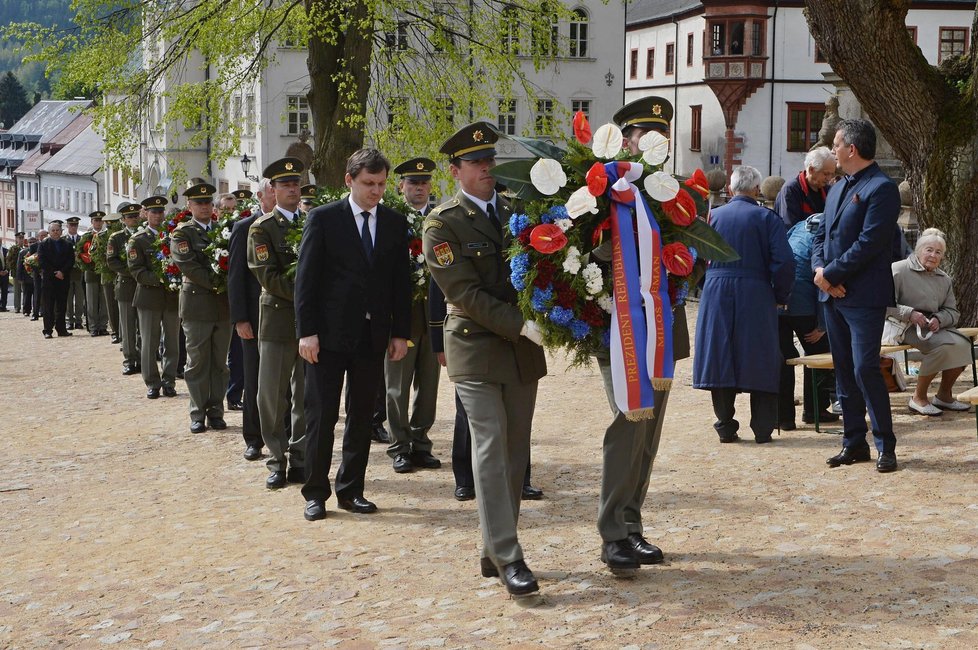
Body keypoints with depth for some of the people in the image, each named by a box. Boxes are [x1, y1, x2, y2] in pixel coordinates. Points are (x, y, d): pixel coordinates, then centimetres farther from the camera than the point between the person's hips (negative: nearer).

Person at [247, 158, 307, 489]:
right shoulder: (261, 228, 0)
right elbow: (268, 277, -9)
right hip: (278, 318, -3)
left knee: (307, 395, 6)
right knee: (272, 395, -2)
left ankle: (299, 459, 14)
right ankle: (276, 461, 8)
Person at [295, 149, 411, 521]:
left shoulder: (395, 223, 9)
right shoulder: (323, 219, -2)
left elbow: (401, 281, 10)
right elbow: (306, 278, -5)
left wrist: (400, 333, 4)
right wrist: (306, 331, -11)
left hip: (373, 335, 4)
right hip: (329, 335, -4)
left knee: (362, 416, 9)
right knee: (321, 416, 0)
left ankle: (351, 490, 19)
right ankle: (315, 493, 10)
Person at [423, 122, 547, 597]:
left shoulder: (516, 211, 10)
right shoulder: (442, 224, -6)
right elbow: (465, 293, -13)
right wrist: (521, 325, -20)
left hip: (522, 349, 6)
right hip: (477, 348, -5)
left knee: (516, 452, 6)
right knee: (490, 447, -10)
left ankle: (492, 552, 16)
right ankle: (507, 558, -10)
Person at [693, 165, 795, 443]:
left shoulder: (712, 216, 6)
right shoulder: (766, 218, -3)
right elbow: (784, 262, -9)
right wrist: (779, 296, 3)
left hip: (716, 295, 2)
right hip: (755, 295, -2)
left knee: (720, 358, 8)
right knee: (760, 361, 7)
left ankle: (725, 427, 10)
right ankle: (762, 429, 10)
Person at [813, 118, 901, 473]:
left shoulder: (882, 188, -11)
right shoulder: (837, 189, 17)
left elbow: (868, 243, -18)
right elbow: (820, 234, 16)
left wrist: (830, 273, -14)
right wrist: (820, 270, -3)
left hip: (864, 296, -8)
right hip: (833, 295, 8)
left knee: (865, 368, -12)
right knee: (844, 372, 10)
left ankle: (885, 445, -2)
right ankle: (854, 443, 17)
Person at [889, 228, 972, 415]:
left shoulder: (944, 279, 16)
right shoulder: (899, 270, -7)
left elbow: (952, 311, 15)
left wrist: (939, 319, -9)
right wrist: (909, 314, -23)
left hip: (934, 326, 7)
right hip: (905, 327, -7)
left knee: (962, 343, -16)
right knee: (944, 344, -30)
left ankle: (944, 395, 3)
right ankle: (918, 398, -17)